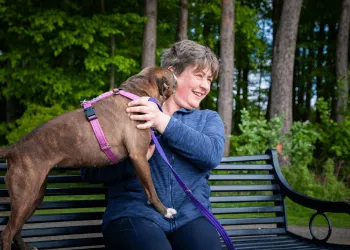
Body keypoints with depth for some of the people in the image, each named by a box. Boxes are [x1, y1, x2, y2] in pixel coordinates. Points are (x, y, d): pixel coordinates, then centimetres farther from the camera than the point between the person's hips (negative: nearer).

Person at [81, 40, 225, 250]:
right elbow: (89, 171, 5)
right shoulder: (129, 113, 12)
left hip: (191, 215, 2)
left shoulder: (209, 119, 20)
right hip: (134, 213, -2)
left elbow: (213, 154, -4)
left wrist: (163, 122, -11)